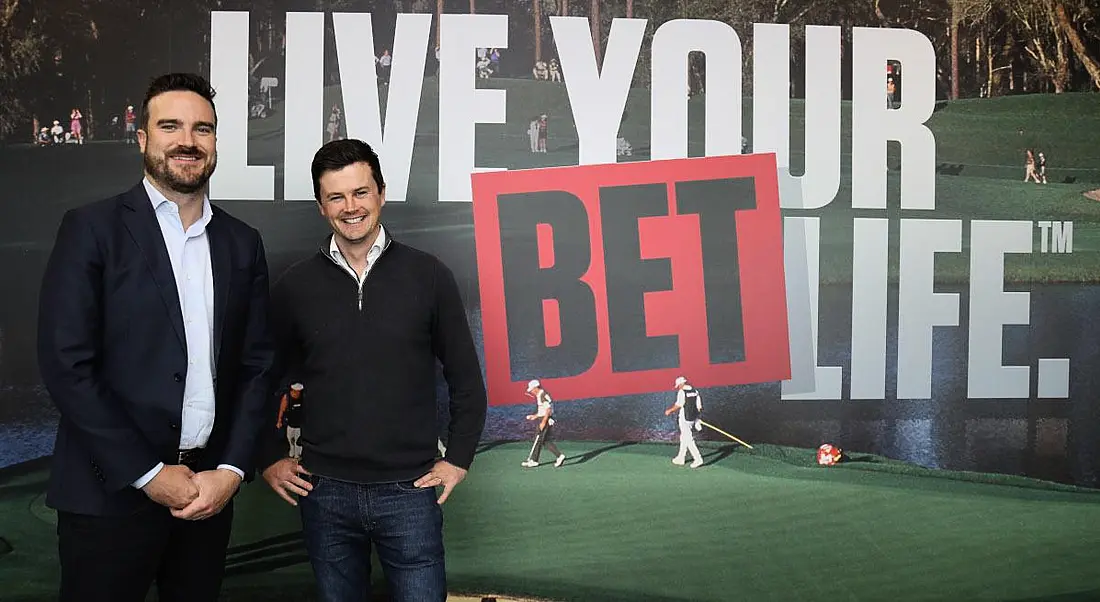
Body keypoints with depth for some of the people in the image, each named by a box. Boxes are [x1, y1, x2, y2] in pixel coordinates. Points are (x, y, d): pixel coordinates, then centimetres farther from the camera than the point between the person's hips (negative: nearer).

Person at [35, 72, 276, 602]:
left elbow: (256, 364, 9)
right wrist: (147, 474, -12)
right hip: (110, 494, -4)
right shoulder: (92, 228, -4)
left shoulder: (242, 242, 9)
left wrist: (232, 469, -3)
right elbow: (66, 364, -10)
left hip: (208, 490, 4)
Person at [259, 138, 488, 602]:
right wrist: (271, 459, 7)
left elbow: (466, 381, 5)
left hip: (409, 490, -1)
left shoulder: (428, 276, -1)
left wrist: (457, 460, 1)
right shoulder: (294, 286, 2)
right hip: (325, 493, 1)